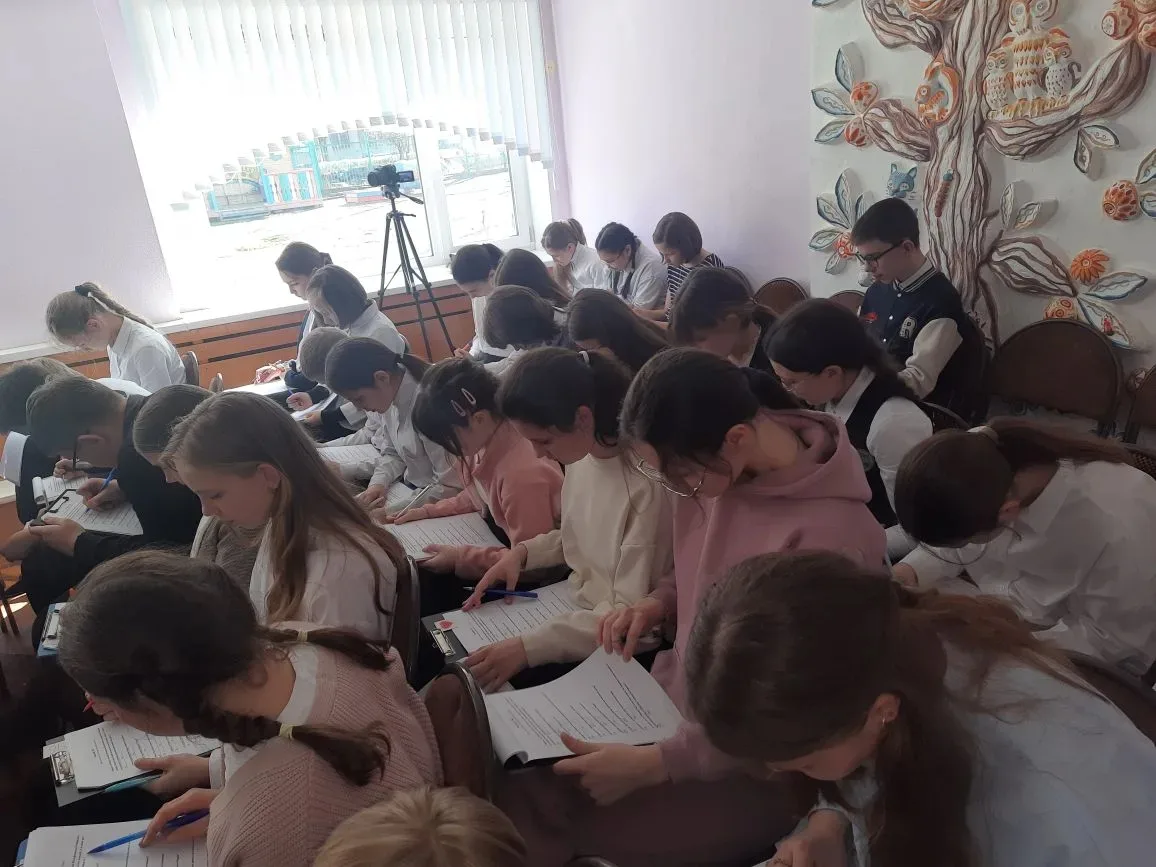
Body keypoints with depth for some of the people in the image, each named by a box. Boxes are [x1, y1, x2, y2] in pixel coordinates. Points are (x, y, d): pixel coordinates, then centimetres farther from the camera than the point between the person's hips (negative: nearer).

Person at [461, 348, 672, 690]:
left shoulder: (646, 487, -29)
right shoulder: (582, 455, -5)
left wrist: (528, 647, -30)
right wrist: (522, 552, -3)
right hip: (576, 607, 7)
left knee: (499, 689, -11)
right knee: (462, 665, 5)